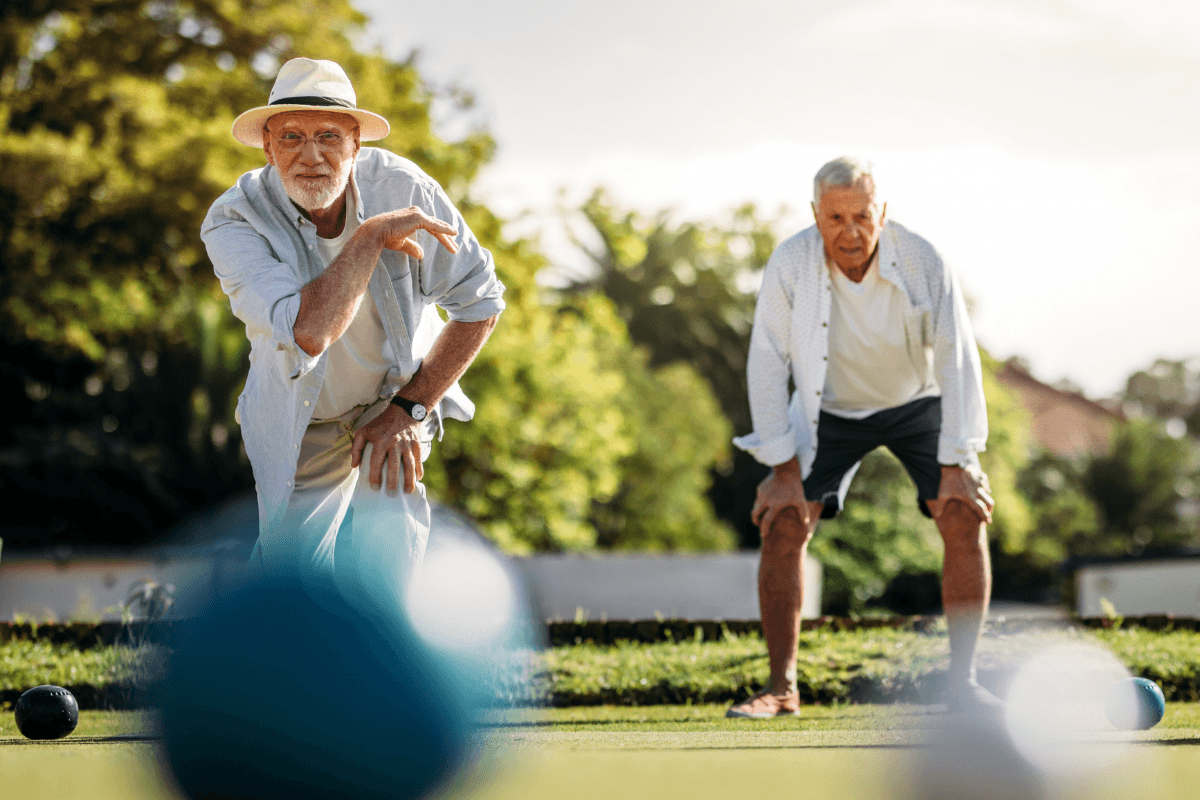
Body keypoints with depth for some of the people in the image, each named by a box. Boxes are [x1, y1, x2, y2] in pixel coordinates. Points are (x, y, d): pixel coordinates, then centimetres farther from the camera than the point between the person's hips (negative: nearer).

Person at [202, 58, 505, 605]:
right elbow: (309, 332, -43)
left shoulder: (402, 188, -22)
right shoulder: (234, 221, -27)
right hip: (299, 421, 0)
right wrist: (371, 237, -37)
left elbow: (479, 302, -11)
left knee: (372, 576, -20)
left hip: (396, 401, 0)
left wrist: (409, 409, -14)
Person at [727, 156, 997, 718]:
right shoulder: (790, 265, -25)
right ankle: (781, 688, -6)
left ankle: (962, 679, -7)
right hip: (828, 409, 0)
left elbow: (958, 361, -21)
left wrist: (955, 466, -23)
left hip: (916, 403, 0)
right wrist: (785, 470, -20)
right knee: (783, 523, -15)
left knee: (966, 518, -17)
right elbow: (766, 364, -18)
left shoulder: (923, 263, -27)